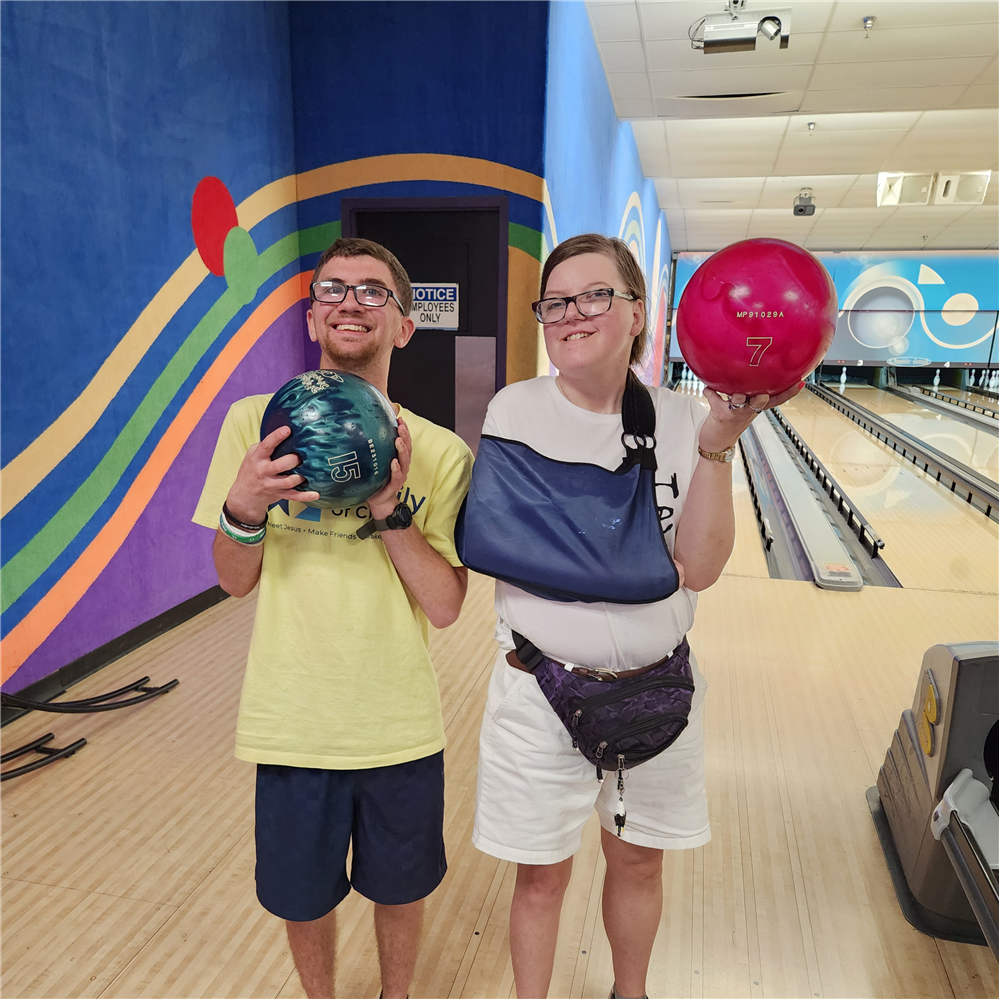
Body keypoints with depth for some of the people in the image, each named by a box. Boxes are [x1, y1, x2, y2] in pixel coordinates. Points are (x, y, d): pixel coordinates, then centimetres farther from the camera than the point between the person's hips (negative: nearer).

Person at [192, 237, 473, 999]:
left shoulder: (440, 452, -8)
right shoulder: (255, 421, -6)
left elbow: (445, 607, -10)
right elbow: (236, 584, -1)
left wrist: (390, 510, -23)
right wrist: (242, 511, -21)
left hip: (402, 729, 0)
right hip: (292, 724, 1)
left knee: (400, 893, 21)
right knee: (303, 901, 20)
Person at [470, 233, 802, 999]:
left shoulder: (680, 419, -6)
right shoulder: (516, 409, -8)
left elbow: (699, 570, -12)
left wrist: (717, 445, -22)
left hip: (659, 691, 2)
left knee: (639, 860, 23)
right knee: (542, 875, 16)